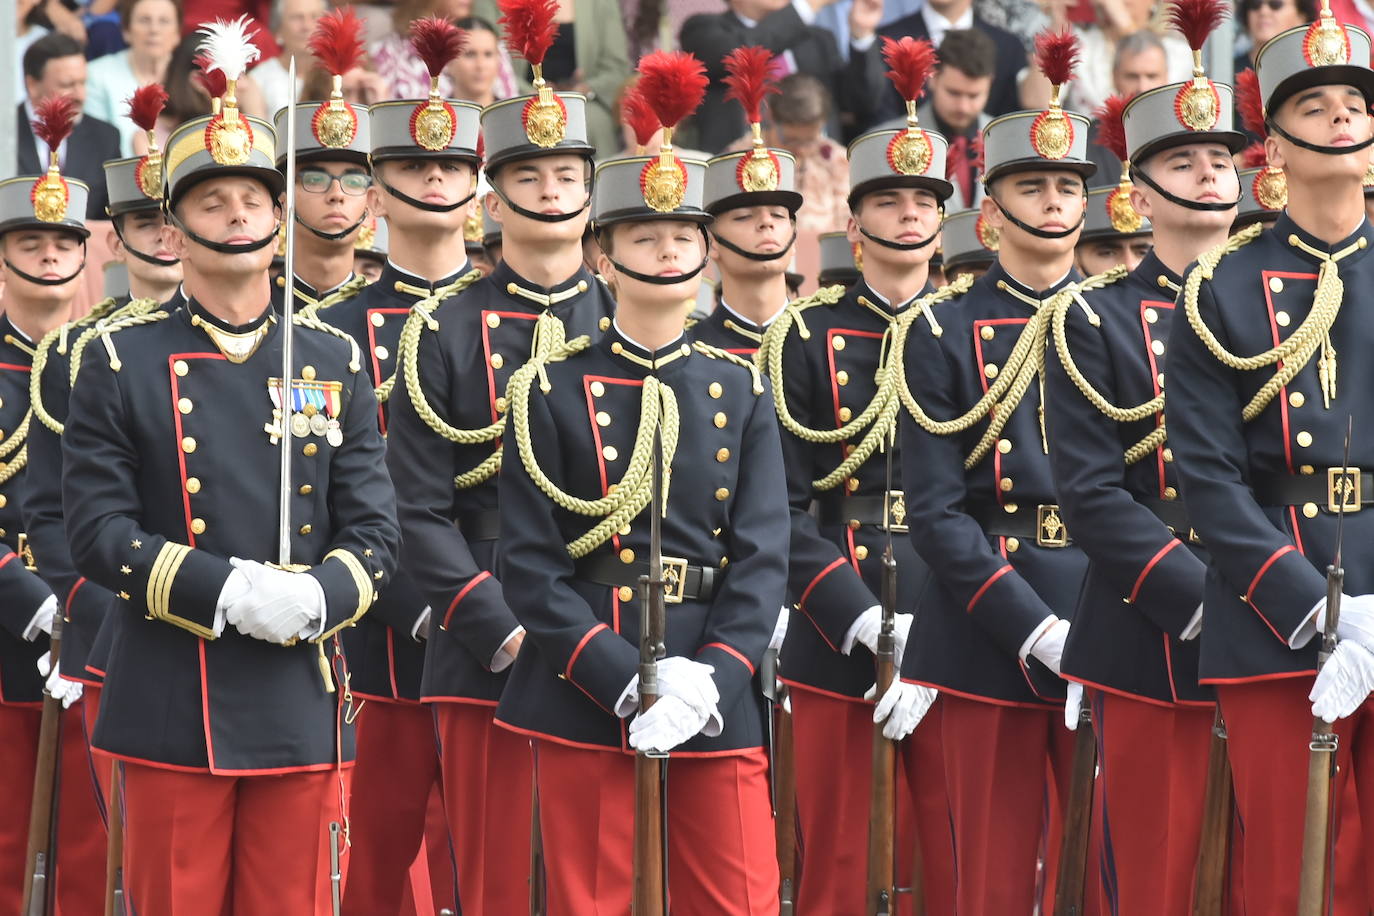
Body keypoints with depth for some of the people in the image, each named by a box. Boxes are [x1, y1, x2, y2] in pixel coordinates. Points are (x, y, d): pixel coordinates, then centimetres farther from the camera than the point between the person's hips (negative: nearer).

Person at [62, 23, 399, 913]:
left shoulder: (334, 362, 10)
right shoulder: (124, 362, 2)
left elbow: (375, 529, 7)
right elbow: (98, 530, -5)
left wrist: (320, 596, -15)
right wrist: (226, 592, -18)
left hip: (299, 703, 2)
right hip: (170, 710, -2)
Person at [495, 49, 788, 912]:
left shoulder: (740, 389, 9)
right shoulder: (552, 388, 1)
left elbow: (763, 554, 2)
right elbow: (531, 562, -5)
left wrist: (710, 677, -13)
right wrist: (627, 681, -16)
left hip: (717, 705, 2)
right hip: (586, 702, -2)